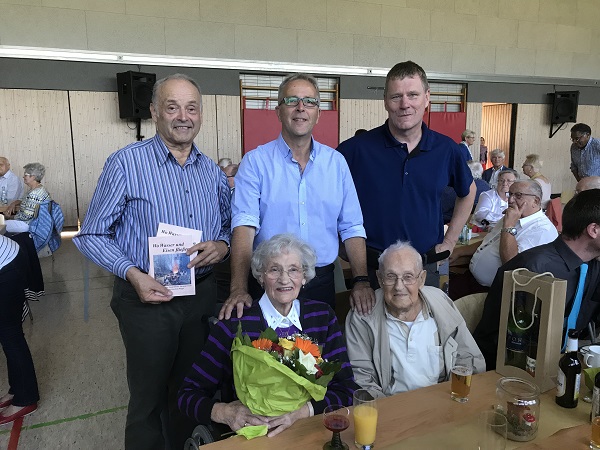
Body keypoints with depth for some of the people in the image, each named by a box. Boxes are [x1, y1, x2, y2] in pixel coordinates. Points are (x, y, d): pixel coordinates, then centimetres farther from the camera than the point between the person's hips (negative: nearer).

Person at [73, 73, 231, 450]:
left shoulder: (212, 171, 6)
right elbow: (92, 235, -7)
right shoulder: (126, 163, -10)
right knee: (149, 399, 11)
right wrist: (133, 273, -20)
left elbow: (229, 224, 14)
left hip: (201, 295, 5)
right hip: (146, 297, -4)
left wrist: (222, 245, -8)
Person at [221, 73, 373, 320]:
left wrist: (361, 280, -6)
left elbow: (351, 228, 4)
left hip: (321, 281, 3)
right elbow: (244, 225, -16)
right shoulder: (255, 161, -4)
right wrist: (239, 289, -26)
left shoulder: (336, 162, 6)